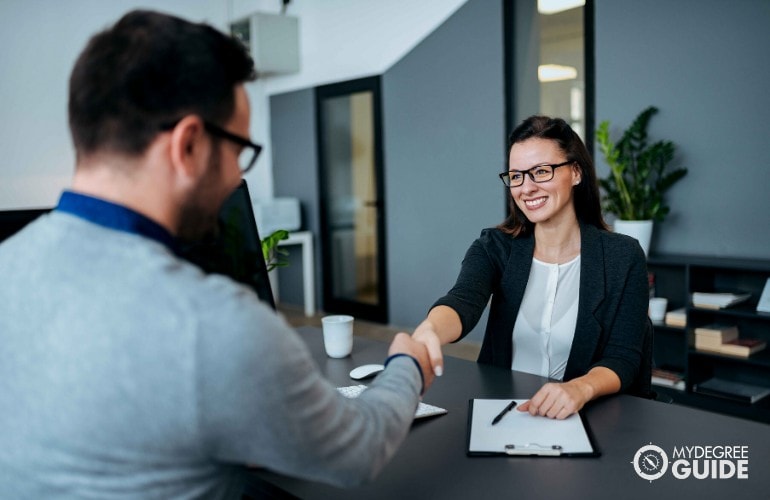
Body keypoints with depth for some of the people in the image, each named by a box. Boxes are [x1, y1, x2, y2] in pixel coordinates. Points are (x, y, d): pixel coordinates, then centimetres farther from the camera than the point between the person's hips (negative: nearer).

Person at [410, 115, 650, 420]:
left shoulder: (622, 257, -2)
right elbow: (463, 302, -19)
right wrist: (428, 331, -42)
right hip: (500, 416, 2)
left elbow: (622, 359, -7)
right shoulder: (494, 247, 1)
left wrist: (581, 389, -30)